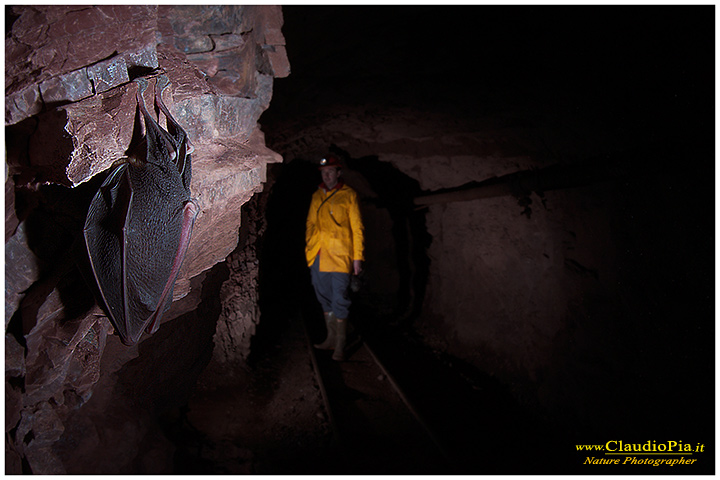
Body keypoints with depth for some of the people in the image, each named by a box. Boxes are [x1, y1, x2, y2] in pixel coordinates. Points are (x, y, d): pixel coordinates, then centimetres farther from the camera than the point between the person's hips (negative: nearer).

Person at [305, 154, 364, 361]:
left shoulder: (348, 195, -1)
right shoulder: (317, 196, 14)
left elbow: (357, 228, -3)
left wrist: (357, 257, -7)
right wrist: (309, 249, 15)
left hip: (339, 256, -5)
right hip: (318, 256, 6)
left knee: (339, 300, -3)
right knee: (325, 298, 13)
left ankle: (340, 345, 7)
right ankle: (331, 338, 27)